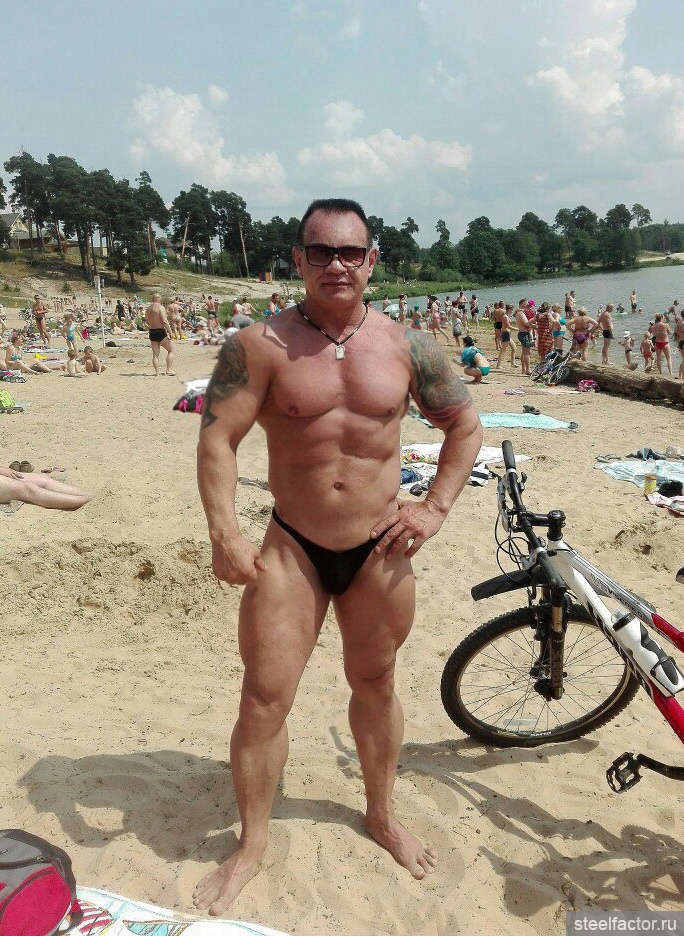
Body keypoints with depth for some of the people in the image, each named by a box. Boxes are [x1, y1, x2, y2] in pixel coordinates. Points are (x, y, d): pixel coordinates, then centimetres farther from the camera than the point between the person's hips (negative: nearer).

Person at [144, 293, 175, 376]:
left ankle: (157, 372, 4)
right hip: (161, 332, -6)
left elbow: (147, 322, 17)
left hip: (151, 332, 6)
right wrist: (170, 332, -13)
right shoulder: (160, 308, -11)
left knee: (155, 354, 10)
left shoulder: (148, 309, 11)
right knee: (171, 350, 7)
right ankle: (168, 370, -1)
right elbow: (164, 321, -18)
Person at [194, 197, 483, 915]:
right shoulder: (260, 345, -9)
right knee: (263, 699, 0)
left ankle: (381, 814, 43)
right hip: (292, 549, -2)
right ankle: (251, 843, 25)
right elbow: (216, 438, -12)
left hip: (380, 552, 2)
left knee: (375, 685, 18)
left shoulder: (406, 346, -1)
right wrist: (225, 536, -22)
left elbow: (466, 425, 8)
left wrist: (434, 507, -2)